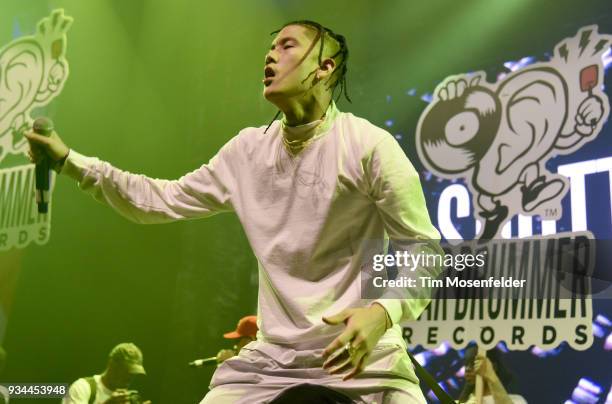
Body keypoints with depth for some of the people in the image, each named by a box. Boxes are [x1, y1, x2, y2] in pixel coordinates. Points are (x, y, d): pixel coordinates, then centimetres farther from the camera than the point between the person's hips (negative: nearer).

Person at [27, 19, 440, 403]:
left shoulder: (370, 145, -12)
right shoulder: (249, 150, 5)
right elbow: (167, 200, 12)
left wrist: (383, 313, -28)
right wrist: (69, 160, 7)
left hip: (363, 356, -4)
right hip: (273, 357, 4)